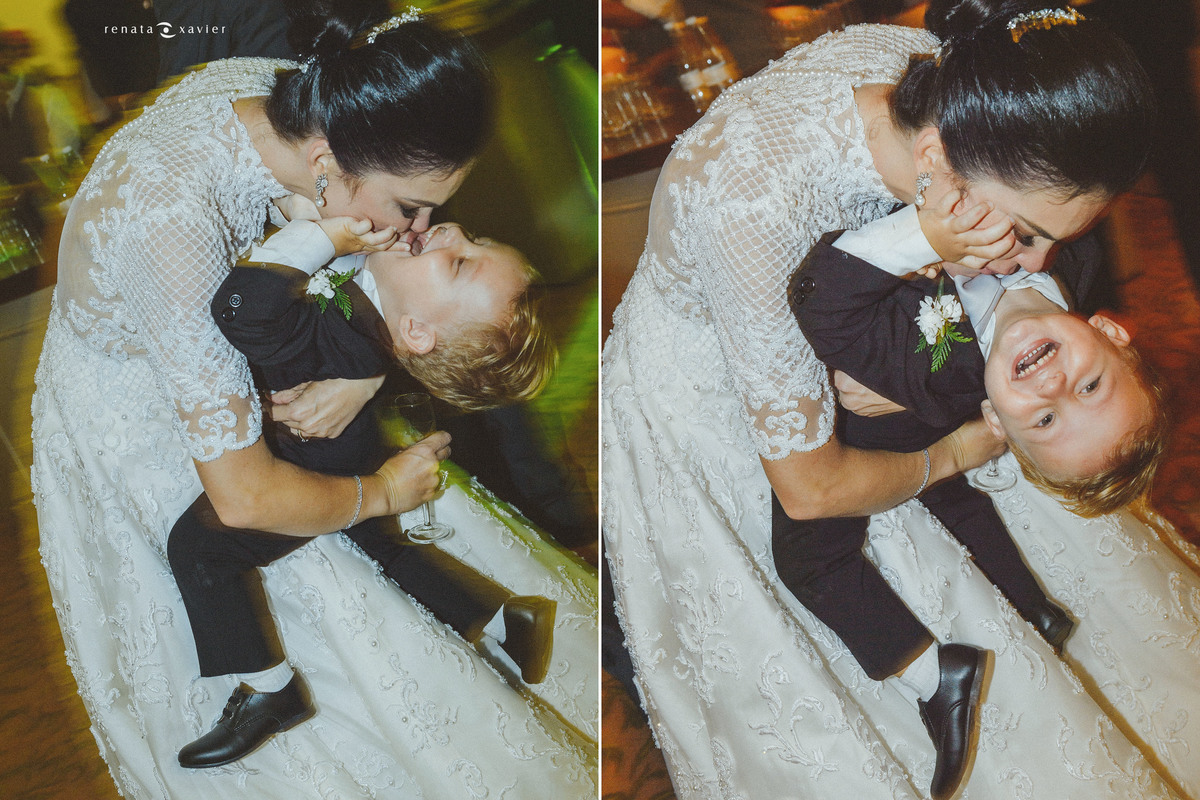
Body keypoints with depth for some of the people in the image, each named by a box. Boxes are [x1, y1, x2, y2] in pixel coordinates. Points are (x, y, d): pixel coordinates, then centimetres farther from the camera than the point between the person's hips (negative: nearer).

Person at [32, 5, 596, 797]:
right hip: (140, 442, -7)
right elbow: (245, 496, -37)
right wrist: (379, 493, -20)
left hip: (218, 378, 7)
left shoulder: (294, 99, -21)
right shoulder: (175, 217, -42)